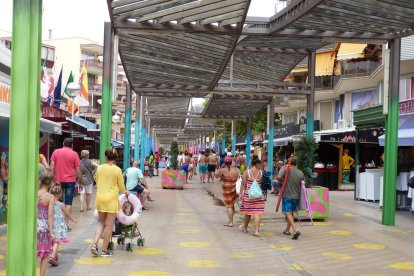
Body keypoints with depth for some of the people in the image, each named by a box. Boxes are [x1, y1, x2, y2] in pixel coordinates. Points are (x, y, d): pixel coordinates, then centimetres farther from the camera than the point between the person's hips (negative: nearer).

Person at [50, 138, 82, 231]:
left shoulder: (56, 152, 3)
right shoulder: (74, 154, -2)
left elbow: (52, 167, 1)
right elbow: (78, 170, -2)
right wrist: (80, 182, 8)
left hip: (58, 180, 2)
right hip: (70, 181, -2)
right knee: (68, 203, 1)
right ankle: (66, 224, -2)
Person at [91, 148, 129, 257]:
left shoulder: (99, 168, 2)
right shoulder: (117, 170, -8)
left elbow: (97, 183, 14)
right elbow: (121, 187, 0)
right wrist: (125, 192, 22)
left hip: (100, 197, 4)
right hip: (111, 198, -4)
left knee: (101, 223, 19)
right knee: (109, 225, 4)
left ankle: (94, 244, 3)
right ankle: (104, 250, 8)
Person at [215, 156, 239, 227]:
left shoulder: (223, 170, -10)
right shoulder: (236, 169, 0)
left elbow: (216, 175, 4)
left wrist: (221, 168, 6)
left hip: (227, 189, -4)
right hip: (235, 189, 4)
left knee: (229, 206, 1)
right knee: (232, 204, 17)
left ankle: (230, 222, 0)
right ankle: (230, 221, 23)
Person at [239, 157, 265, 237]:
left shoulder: (247, 172, -3)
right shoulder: (261, 173, -1)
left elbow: (243, 184, -5)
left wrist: (241, 193, 0)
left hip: (248, 194, 1)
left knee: (248, 212, 15)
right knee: (257, 213, -1)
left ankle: (244, 227, 34)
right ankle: (256, 231, -5)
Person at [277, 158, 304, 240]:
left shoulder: (285, 169, -9)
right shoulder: (301, 173, 2)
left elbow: (279, 177, -21)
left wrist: (281, 180, 0)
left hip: (287, 195, -4)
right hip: (296, 196, 5)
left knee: (288, 213, -5)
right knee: (291, 212, 19)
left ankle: (295, 230, -23)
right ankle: (287, 230, 29)